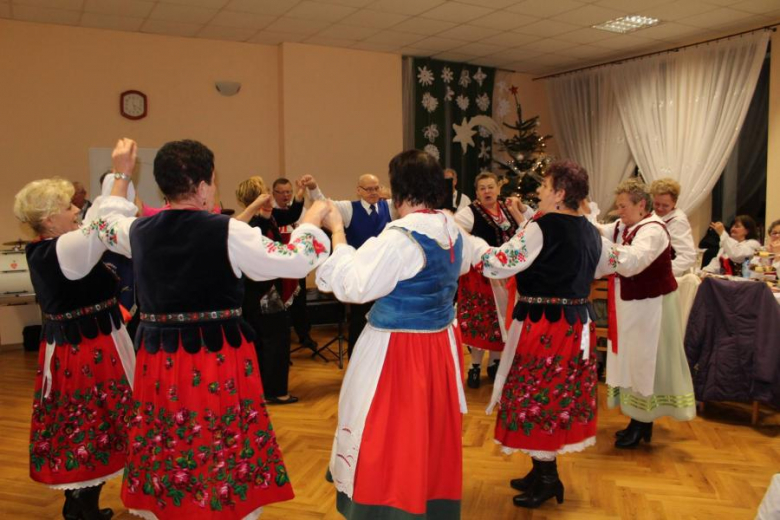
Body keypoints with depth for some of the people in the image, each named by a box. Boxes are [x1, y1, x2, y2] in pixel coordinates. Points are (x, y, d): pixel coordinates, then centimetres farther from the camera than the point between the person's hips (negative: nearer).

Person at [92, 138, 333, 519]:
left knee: (165, 448, 16)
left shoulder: (140, 231, 2)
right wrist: (312, 219, 8)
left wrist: (120, 174, 35)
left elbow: (108, 228, 27)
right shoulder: (227, 232, -13)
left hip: (158, 358, 5)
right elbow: (297, 261, -9)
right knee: (222, 452, 7)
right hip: (219, 358, -5)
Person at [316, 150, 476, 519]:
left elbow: (351, 284, -24)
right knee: (430, 429, 21)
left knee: (392, 435, 6)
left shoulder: (399, 238, -22)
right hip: (439, 344, 9)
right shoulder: (452, 232, 3)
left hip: (396, 350, -8)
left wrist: (337, 235, -13)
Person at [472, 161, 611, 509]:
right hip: (576, 323, 9)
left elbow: (499, 264, -23)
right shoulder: (589, 230, 7)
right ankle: (543, 471, 29)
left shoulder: (544, 227, -18)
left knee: (537, 397, 3)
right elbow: (601, 268, 25)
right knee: (557, 395, 16)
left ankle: (548, 479, 14)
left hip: (544, 325, -9)